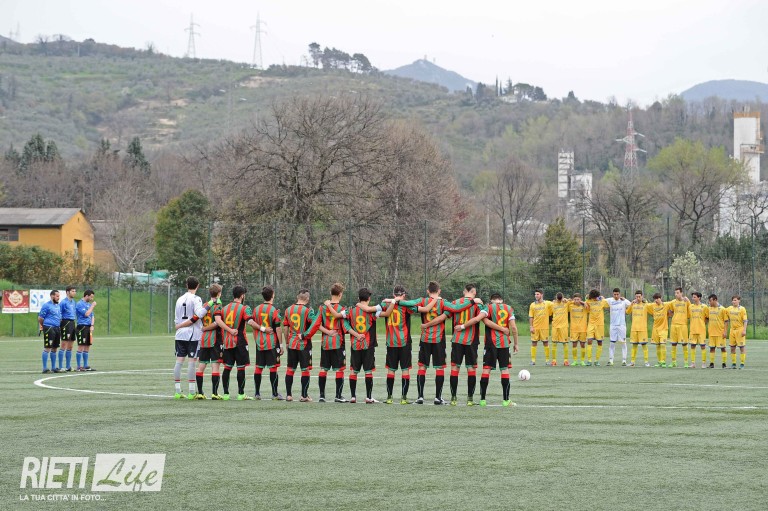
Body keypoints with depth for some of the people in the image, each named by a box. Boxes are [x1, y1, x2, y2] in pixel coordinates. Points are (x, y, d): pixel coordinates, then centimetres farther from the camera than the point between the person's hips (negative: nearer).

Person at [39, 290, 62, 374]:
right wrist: (42, 326, 4)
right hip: (49, 328, -8)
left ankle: (53, 367, 19)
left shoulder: (58, 306, 16)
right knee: (47, 348, -8)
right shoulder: (46, 305, -8)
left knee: (54, 348, 12)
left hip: (57, 328, 8)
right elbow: (40, 318, -6)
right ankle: (45, 368, -8)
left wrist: (59, 325, 15)